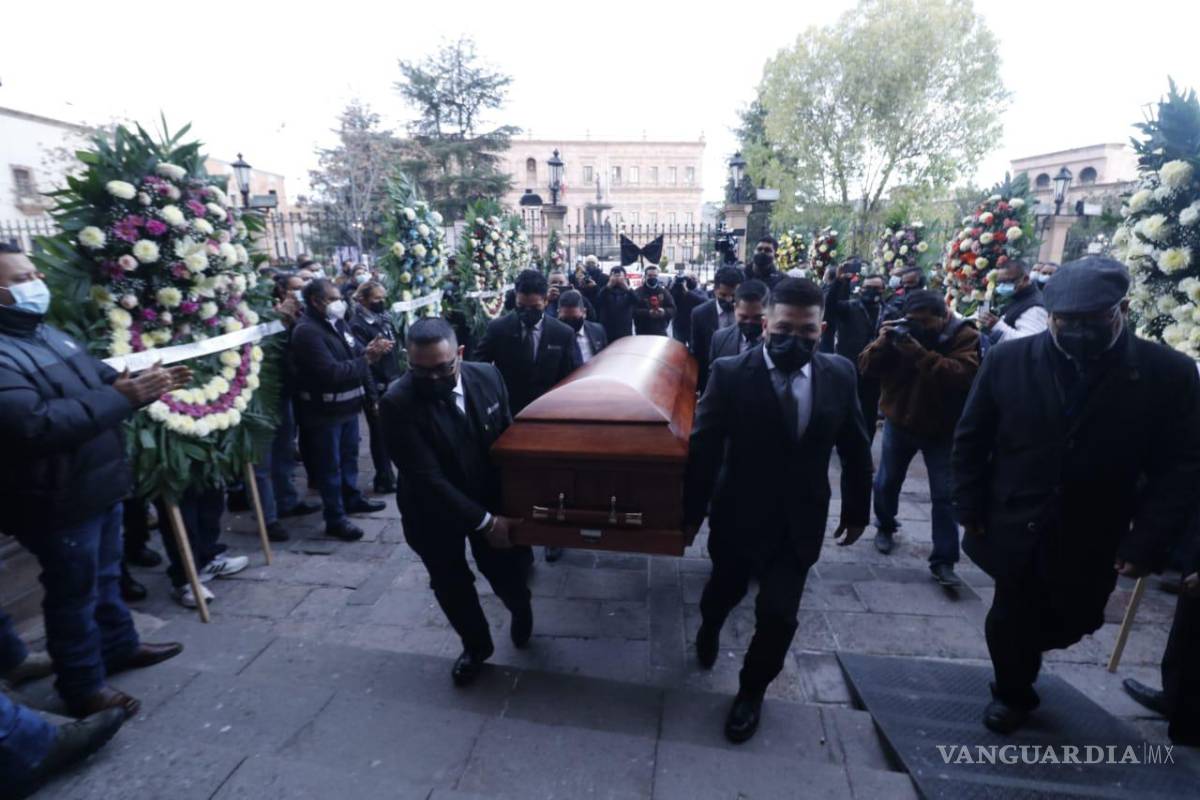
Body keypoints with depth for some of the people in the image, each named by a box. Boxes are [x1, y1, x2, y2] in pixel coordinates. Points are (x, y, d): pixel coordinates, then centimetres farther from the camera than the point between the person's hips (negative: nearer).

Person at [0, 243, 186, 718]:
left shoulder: (50, 334, 9)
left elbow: (102, 380, 14)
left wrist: (146, 383, -7)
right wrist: (122, 397, -33)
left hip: (99, 486, 9)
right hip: (56, 502, -8)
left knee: (105, 575, 23)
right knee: (74, 593, 7)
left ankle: (120, 646, 41)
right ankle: (83, 688, 24)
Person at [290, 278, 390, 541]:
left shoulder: (338, 323, 7)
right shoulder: (307, 331, -20)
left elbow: (355, 352, 9)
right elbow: (332, 372, -28)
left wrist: (370, 350, -14)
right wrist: (367, 359, -24)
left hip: (347, 404, 9)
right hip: (324, 410, -8)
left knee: (349, 456, 22)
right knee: (330, 465, 2)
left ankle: (352, 499, 39)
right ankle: (335, 519, 13)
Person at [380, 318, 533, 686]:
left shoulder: (487, 376, -14)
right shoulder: (397, 402, -26)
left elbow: (508, 436, -1)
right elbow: (427, 477, -27)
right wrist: (484, 521, -25)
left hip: (492, 499, 2)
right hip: (433, 512, -2)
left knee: (508, 575, 11)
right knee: (451, 586, 15)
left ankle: (520, 610, 49)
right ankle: (476, 645, 45)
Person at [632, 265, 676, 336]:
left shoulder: (664, 291, 11)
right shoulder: (638, 292, -2)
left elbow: (673, 309, 7)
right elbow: (634, 311, -13)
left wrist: (664, 312, -15)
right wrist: (648, 313, -27)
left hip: (660, 333, 4)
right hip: (643, 333, -3)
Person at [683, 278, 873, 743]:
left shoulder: (839, 374, -6)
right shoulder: (731, 374, -16)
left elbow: (855, 449, 5)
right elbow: (703, 449, -13)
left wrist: (856, 510, 10)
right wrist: (692, 512, -9)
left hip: (800, 522, 2)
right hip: (739, 515, -1)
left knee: (778, 615, 3)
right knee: (724, 591, 21)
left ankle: (751, 690, 32)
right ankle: (709, 630, 58)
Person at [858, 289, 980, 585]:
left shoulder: (964, 337, -11)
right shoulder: (900, 331, -1)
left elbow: (964, 375, -29)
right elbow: (867, 368, -7)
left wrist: (921, 354, -35)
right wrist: (883, 343, -25)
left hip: (942, 430, -2)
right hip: (899, 423, 3)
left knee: (944, 495, -1)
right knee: (886, 483, 14)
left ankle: (943, 561, 8)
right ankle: (886, 527, 40)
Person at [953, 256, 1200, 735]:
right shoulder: (1009, 359, -9)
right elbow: (971, 439, -2)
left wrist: (1148, 541, -12)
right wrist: (970, 509, -4)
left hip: (1091, 542, 1)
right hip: (1014, 530, 0)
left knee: (1069, 622, 18)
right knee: (1010, 619, 11)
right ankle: (1013, 692, 40)